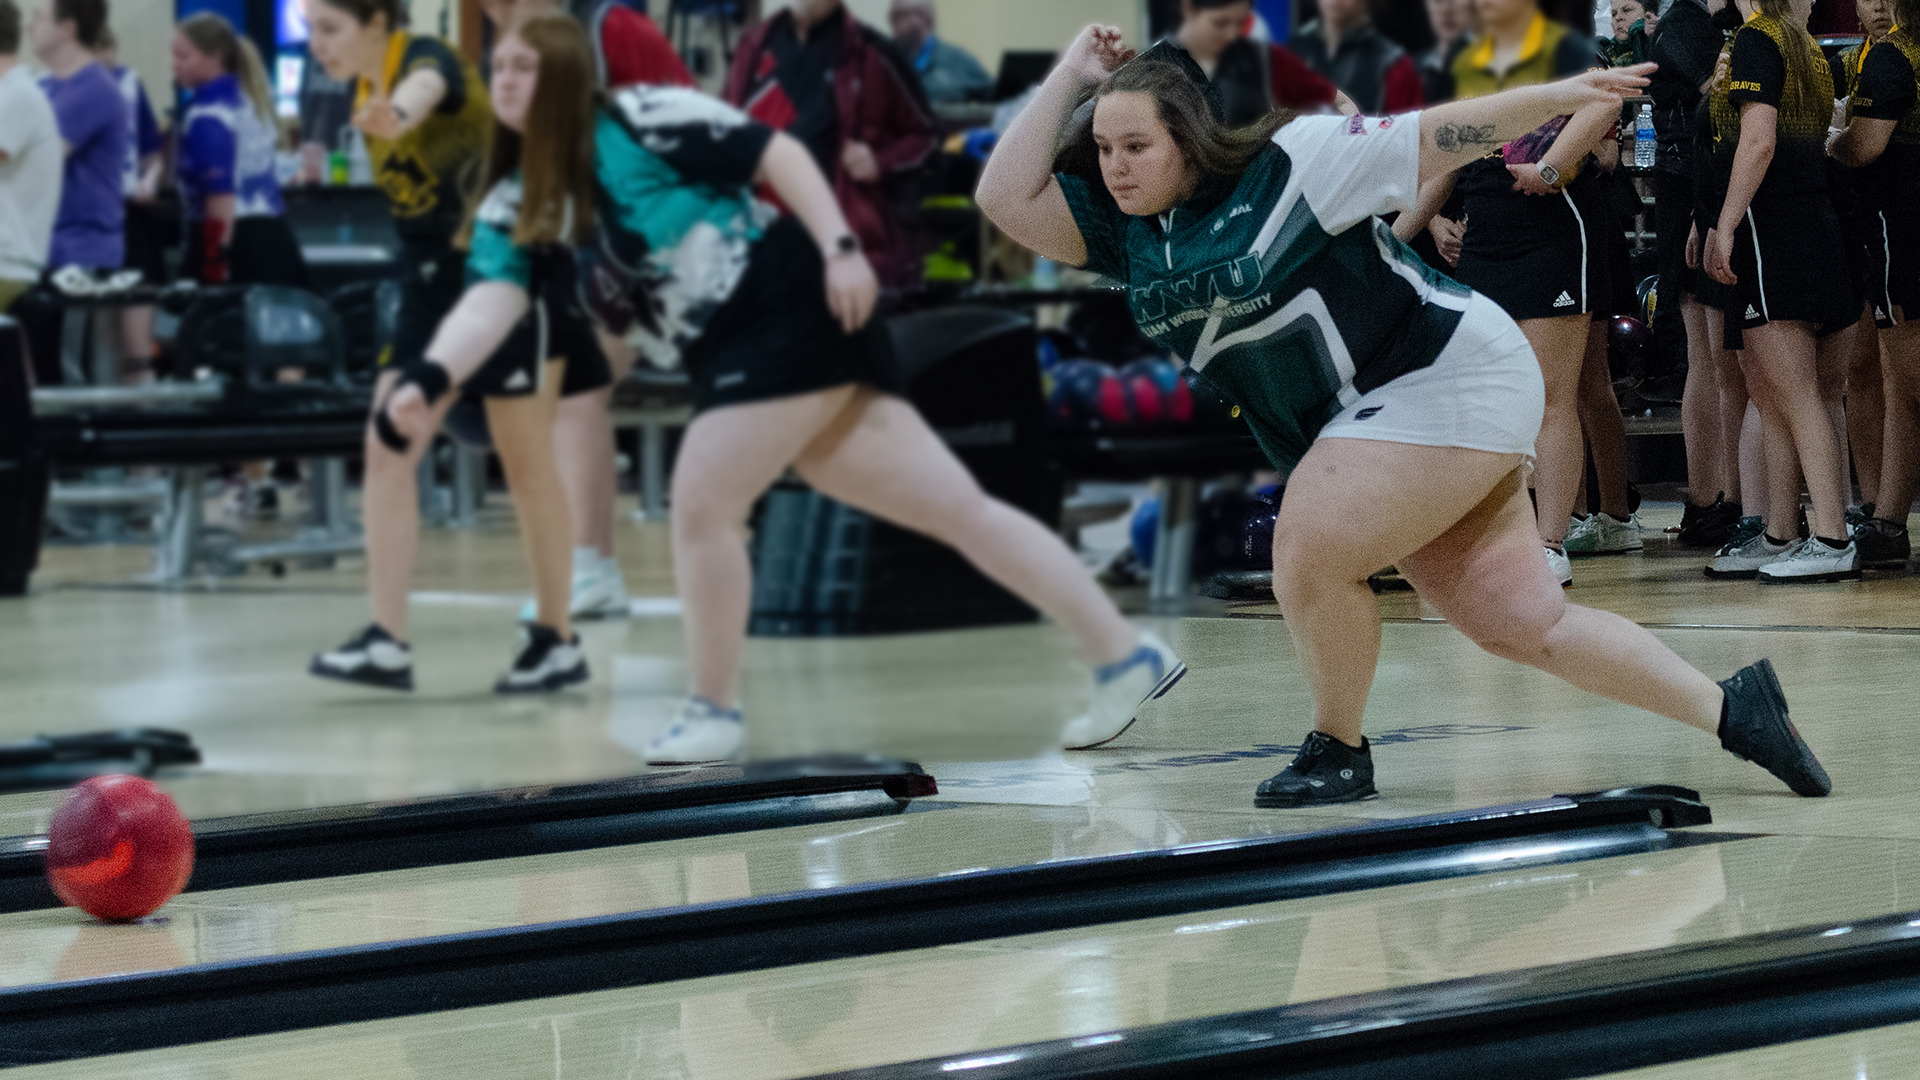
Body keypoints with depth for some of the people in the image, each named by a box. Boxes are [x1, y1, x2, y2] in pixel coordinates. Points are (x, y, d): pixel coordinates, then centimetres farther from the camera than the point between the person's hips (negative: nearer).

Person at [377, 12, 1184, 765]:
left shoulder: (640, 120, -10)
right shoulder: (514, 204, 8)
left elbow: (777, 152, -9)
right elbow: (489, 302, -7)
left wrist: (839, 247, -18)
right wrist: (431, 379, -24)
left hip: (792, 308, -7)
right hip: (734, 356, 7)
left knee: (700, 502, -13)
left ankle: (715, 711, 3)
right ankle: (1127, 656, 11)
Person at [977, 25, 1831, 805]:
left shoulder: (1293, 161, -12)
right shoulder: (1121, 229, 5)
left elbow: (1434, 138, -9)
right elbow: (1007, 200, -2)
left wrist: (1561, 96, -13)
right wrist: (1070, 78, -1)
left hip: (1449, 378, -8)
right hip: (1372, 423, 8)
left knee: (1310, 554, -17)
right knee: (1523, 623, 4)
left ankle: (1338, 754, 4)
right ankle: (1729, 708, 11)